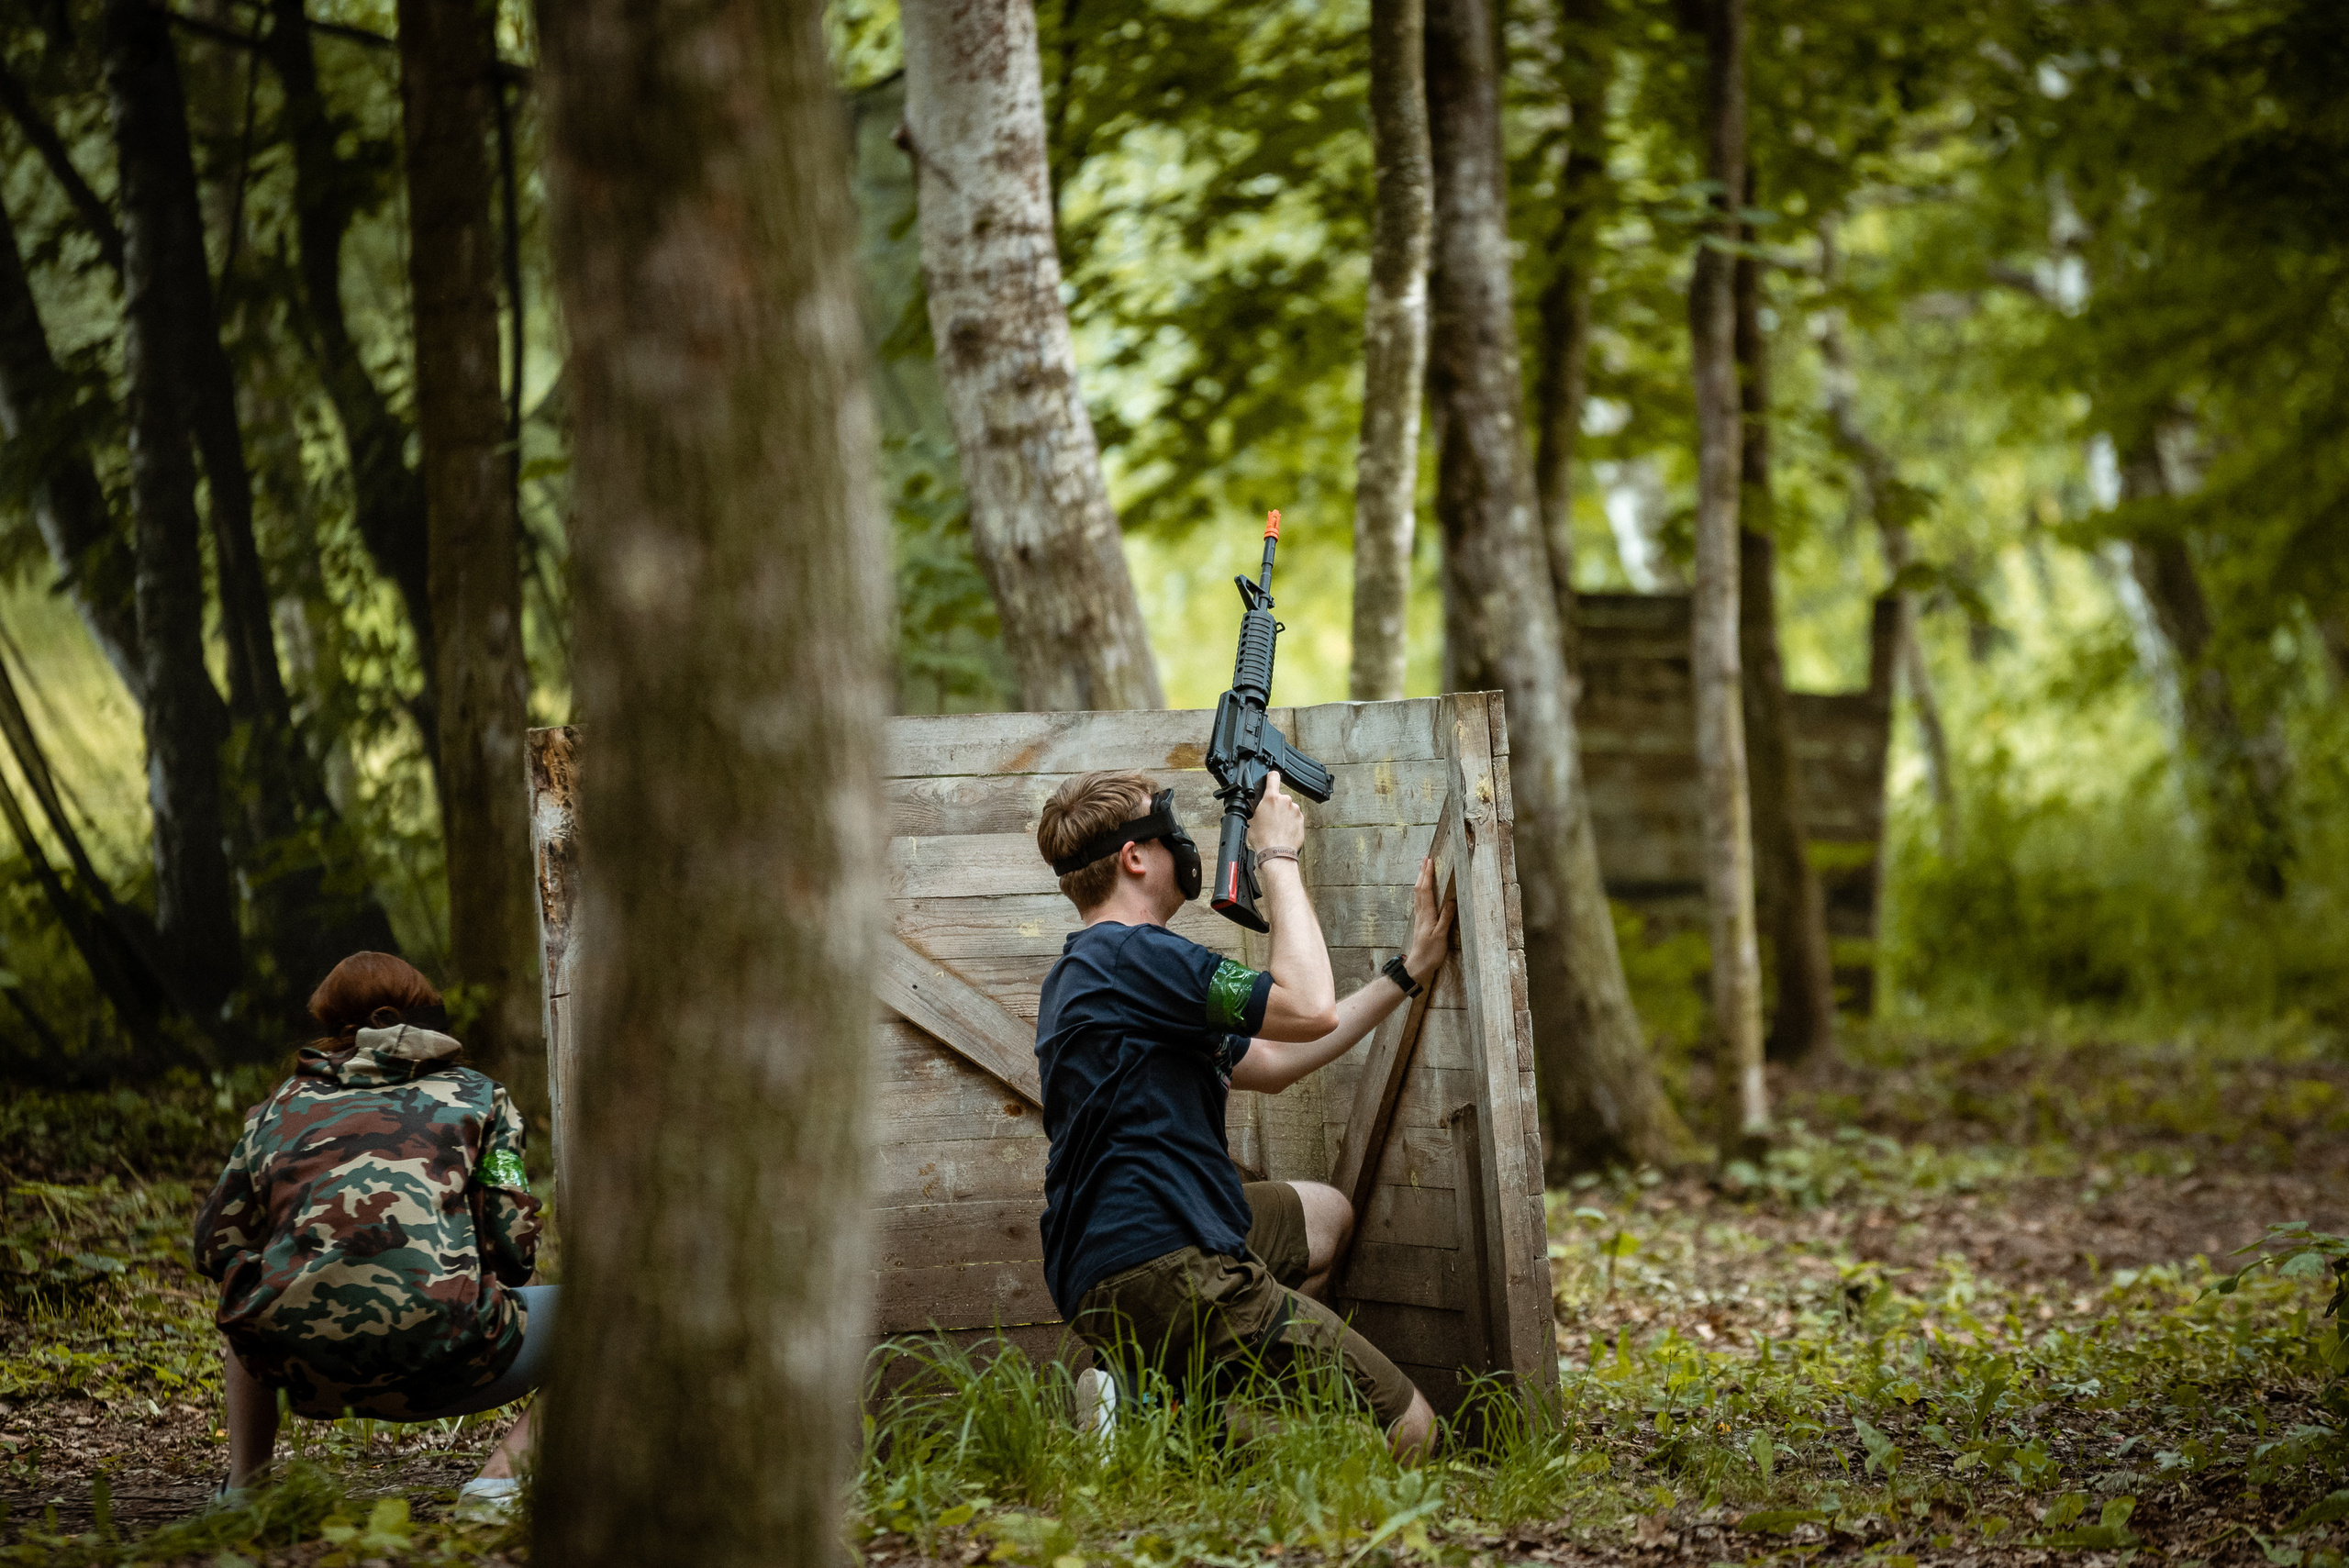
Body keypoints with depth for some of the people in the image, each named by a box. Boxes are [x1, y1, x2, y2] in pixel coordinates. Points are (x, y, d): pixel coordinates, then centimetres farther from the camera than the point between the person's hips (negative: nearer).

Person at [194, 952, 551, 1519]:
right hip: (435, 1368, -4)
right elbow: (513, 1250, 8)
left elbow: (216, 1247, 23)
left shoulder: (285, 1103, 23)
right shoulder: (476, 1094, 17)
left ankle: (242, 1486, 27)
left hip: (298, 1362, 4)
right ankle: (500, 1477, -3)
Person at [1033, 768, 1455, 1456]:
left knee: (1325, 1215, 36)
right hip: (1163, 1276, -10)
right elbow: (1310, 1008, -17)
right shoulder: (1132, 957, -12)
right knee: (1407, 1430, -5)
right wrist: (1278, 854, -5)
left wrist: (1409, 969, 25)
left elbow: (1268, 1063, 24)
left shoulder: (1085, 972, 21)